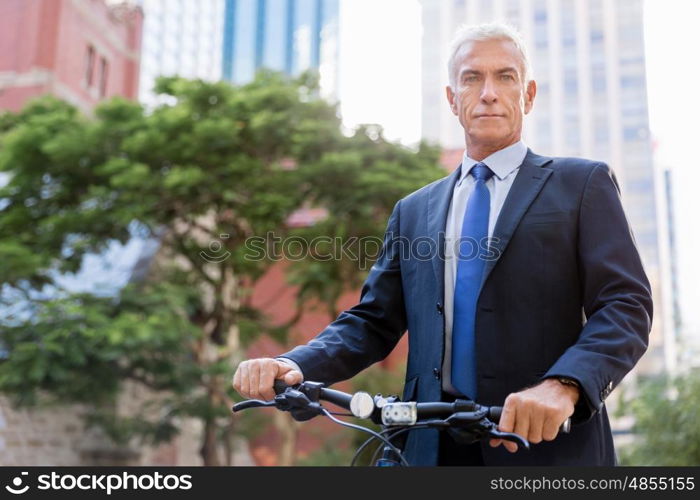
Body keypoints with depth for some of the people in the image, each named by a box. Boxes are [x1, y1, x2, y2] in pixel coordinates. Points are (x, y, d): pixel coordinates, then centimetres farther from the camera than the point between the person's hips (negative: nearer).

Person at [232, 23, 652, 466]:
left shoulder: (582, 184, 5)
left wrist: (563, 385, -24)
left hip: (549, 442, -2)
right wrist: (294, 366, -9)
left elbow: (626, 305, -5)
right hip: (431, 444, 3)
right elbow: (373, 321, 11)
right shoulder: (414, 211, 15)